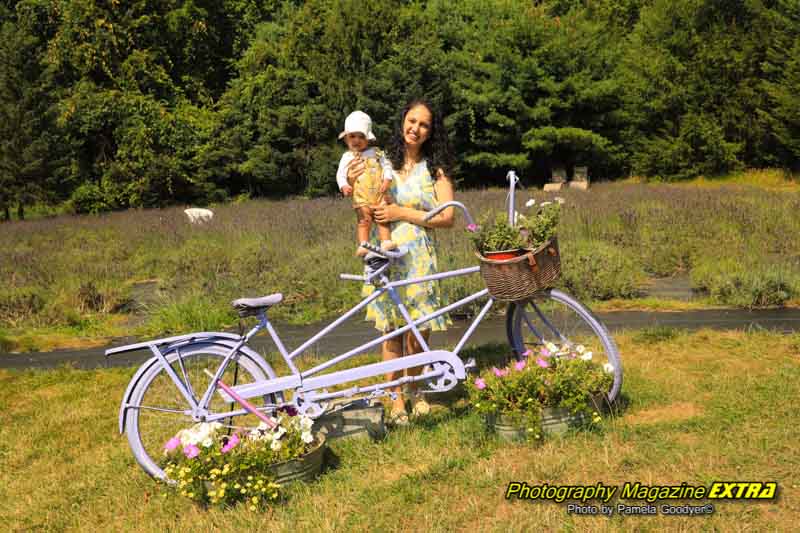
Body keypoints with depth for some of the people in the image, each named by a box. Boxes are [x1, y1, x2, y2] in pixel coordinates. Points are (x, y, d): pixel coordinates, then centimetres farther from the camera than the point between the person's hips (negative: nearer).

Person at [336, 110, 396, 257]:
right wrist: (344, 186, -19)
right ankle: (362, 245, -16)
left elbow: (386, 165, 8)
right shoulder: (347, 157, 8)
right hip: (361, 197, -2)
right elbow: (340, 174, 1)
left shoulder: (375, 153, 13)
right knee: (364, 220, -12)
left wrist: (387, 179, -11)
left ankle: (386, 241, -6)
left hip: (379, 194, 2)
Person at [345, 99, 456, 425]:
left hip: (420, 259, -1)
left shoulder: (435, 169, 4)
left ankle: (413, 389, 26)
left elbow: (448, 218, -5)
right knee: (391, 331, 2)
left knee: (419, 333, 2)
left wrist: (403, 213, -11)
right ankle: (396, 398, 14)